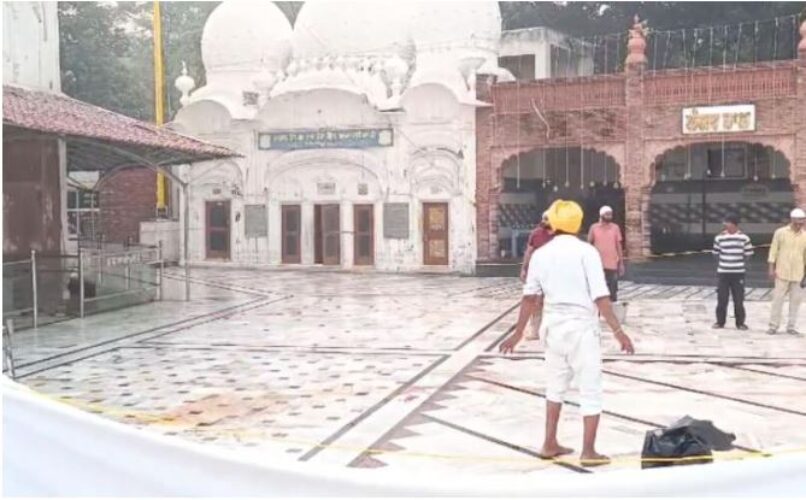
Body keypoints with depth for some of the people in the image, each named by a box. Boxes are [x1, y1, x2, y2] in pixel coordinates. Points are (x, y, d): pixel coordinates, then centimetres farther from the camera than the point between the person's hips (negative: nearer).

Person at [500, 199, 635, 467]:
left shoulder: (540, 254, 3)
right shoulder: (586, 251, -10)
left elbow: (529, 297, 5)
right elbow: (600, 297, -15)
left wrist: (518, 332, 12)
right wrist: (618, 330, -11)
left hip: (553, 325, 5)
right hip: (582, 327, -5)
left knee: (556, 385, 20)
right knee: (591, 390, 4)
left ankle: (549, 444, 24)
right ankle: (589, 451, 7)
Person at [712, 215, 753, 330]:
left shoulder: (744, 238, -3)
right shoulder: (719, 237, 0)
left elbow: (747, 254, 6)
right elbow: (716, 253, 12)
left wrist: (738, 262, 10)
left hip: (738, 272, -1)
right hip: (723, 272, 1)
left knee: (739, 299, 2)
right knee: (722, 299, 4)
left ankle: (740, 322, 11)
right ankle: (720, 321, 15)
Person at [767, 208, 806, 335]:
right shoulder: (780, 232, -4)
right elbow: (773, 250, -2)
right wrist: (772, 269, -6)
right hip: (782, 272, -3)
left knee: (795, 300, 4)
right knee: (778, 299, -1)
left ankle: (791, 326, 12)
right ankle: (773, 326, 6)